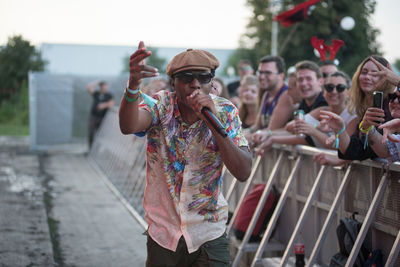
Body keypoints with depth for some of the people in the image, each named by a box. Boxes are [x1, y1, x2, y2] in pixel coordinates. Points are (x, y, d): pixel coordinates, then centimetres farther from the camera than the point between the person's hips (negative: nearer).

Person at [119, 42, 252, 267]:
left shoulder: (225, 111, -8)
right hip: (163, 233, 0)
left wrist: (214, 123, -30)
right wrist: (133, 85, -52)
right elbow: (128, 126, -32)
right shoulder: (160, 106, -10)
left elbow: (243, 172, -18)